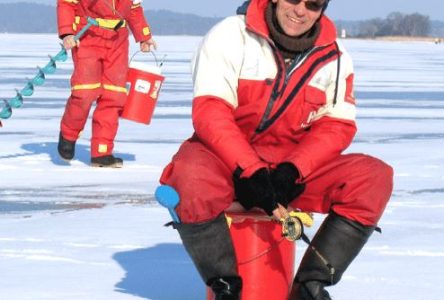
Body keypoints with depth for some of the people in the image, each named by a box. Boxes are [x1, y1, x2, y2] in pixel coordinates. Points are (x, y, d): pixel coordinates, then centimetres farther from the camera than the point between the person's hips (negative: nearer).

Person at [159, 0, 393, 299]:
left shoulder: (334, 56, 4)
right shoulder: (231, 36, -9)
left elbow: (336, 125, 1)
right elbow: (210, 112, -16)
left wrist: (292, 170, -17)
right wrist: (249, 172, -27)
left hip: (295, 170, 3)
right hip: (226, 159, -3)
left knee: (374, 178, -19)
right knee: (192, 179, -39)